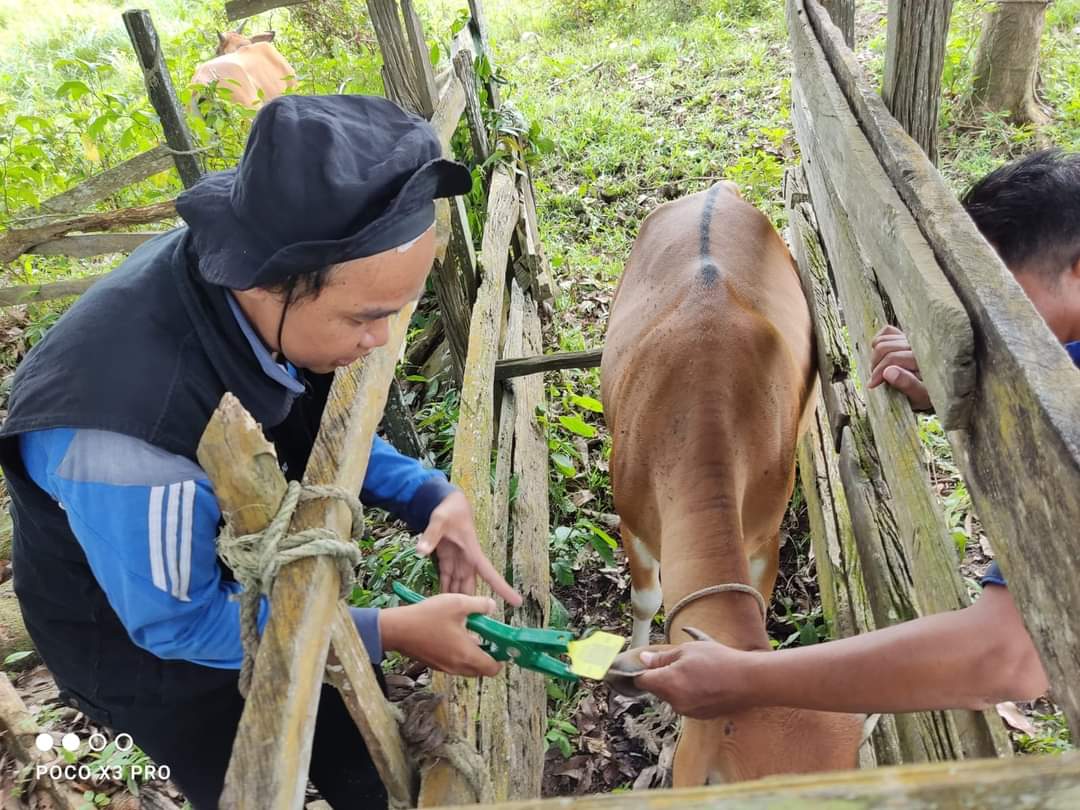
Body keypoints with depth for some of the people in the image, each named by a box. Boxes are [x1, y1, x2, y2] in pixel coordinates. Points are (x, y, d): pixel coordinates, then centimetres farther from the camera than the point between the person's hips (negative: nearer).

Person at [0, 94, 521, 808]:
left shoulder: (248, 276, -23)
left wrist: (429, 495, -18)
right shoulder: (126, 440, -43)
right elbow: (180, 622, -25)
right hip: (149, 641, -5)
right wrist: (390, 631, -25)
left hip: (262, 578, 6)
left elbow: (313, 422, -4)